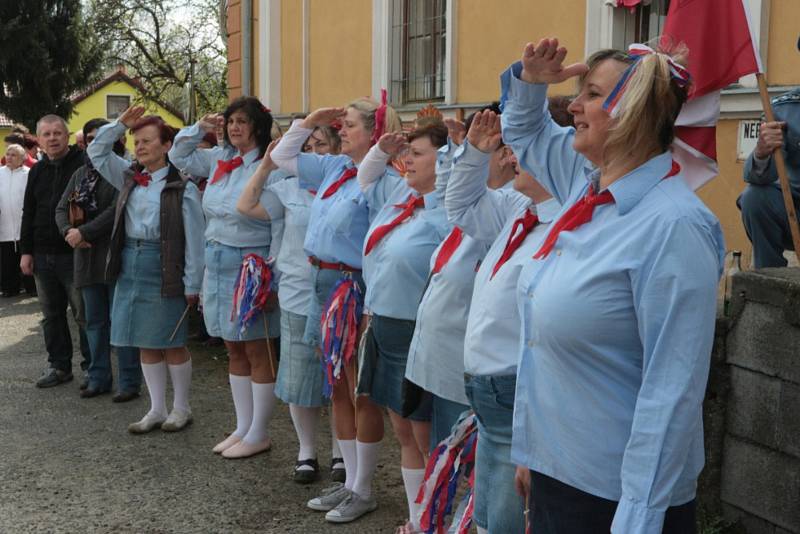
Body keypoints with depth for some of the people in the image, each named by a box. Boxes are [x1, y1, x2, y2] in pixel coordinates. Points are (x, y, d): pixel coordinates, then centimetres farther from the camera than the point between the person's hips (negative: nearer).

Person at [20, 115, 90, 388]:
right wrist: (26, 251, 11)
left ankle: (91, 366, 11)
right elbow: (28, 213, 16)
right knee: (52, 314, 13)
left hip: (74, 254, -6)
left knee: (84, 314, 1)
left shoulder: (84, 165, -7)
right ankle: (59, 366, 24)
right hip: (43, 255, 6)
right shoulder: (37, 171, 12)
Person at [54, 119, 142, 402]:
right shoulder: (80, 173, 15)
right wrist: (68, 231, -7)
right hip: (87, 257, 7)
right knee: (95, 321, 13)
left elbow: (117, 210, -18)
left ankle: (129, 381, 5)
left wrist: (83, 232, -17)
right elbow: (61, 208, 13)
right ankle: (98, 378, 23)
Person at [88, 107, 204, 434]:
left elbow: (194, 240, -10)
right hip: (130, 265, 6)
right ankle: (157, 410, 22)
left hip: (163, 269, -6)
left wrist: (192, 284, -12)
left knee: (171, 343, 3)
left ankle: (181, 408, 19)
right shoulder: (130, 178, 9)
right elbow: (97, 151, 18)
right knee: (145, 343, 11)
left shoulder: (181, 187, -9)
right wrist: (120, 124, 5)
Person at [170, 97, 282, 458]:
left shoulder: (271, 167, -14)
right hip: (217, 262, 8)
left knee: (257, 351, 3)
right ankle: (242, 428, 26)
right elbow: (179, 156, 25)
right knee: (234, 351, 15)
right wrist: (199, 129, 9)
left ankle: (258, 434, 14)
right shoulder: (219, 159, 8)